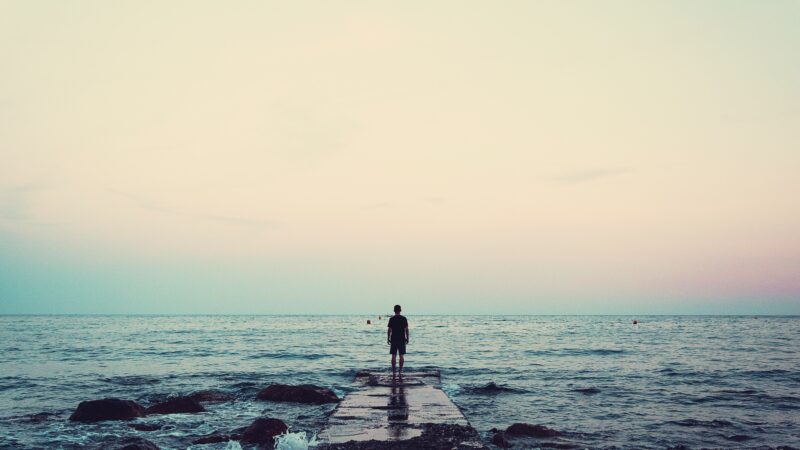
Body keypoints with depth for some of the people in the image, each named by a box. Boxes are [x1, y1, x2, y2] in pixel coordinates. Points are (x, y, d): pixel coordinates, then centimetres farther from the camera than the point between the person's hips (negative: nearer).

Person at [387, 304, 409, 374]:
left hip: (393, 339, -1)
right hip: (402, 339, 1)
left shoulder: (391, 319, -4)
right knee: (401, 356, 6)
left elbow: (389, 330, -5)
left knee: (393, 356, 3)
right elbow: (406, 330, -1)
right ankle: (401, 370, 7)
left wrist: (388, 339, 3)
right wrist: (407, 338, 7)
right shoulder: (404, 319, -1)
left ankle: (393, 370, 2)